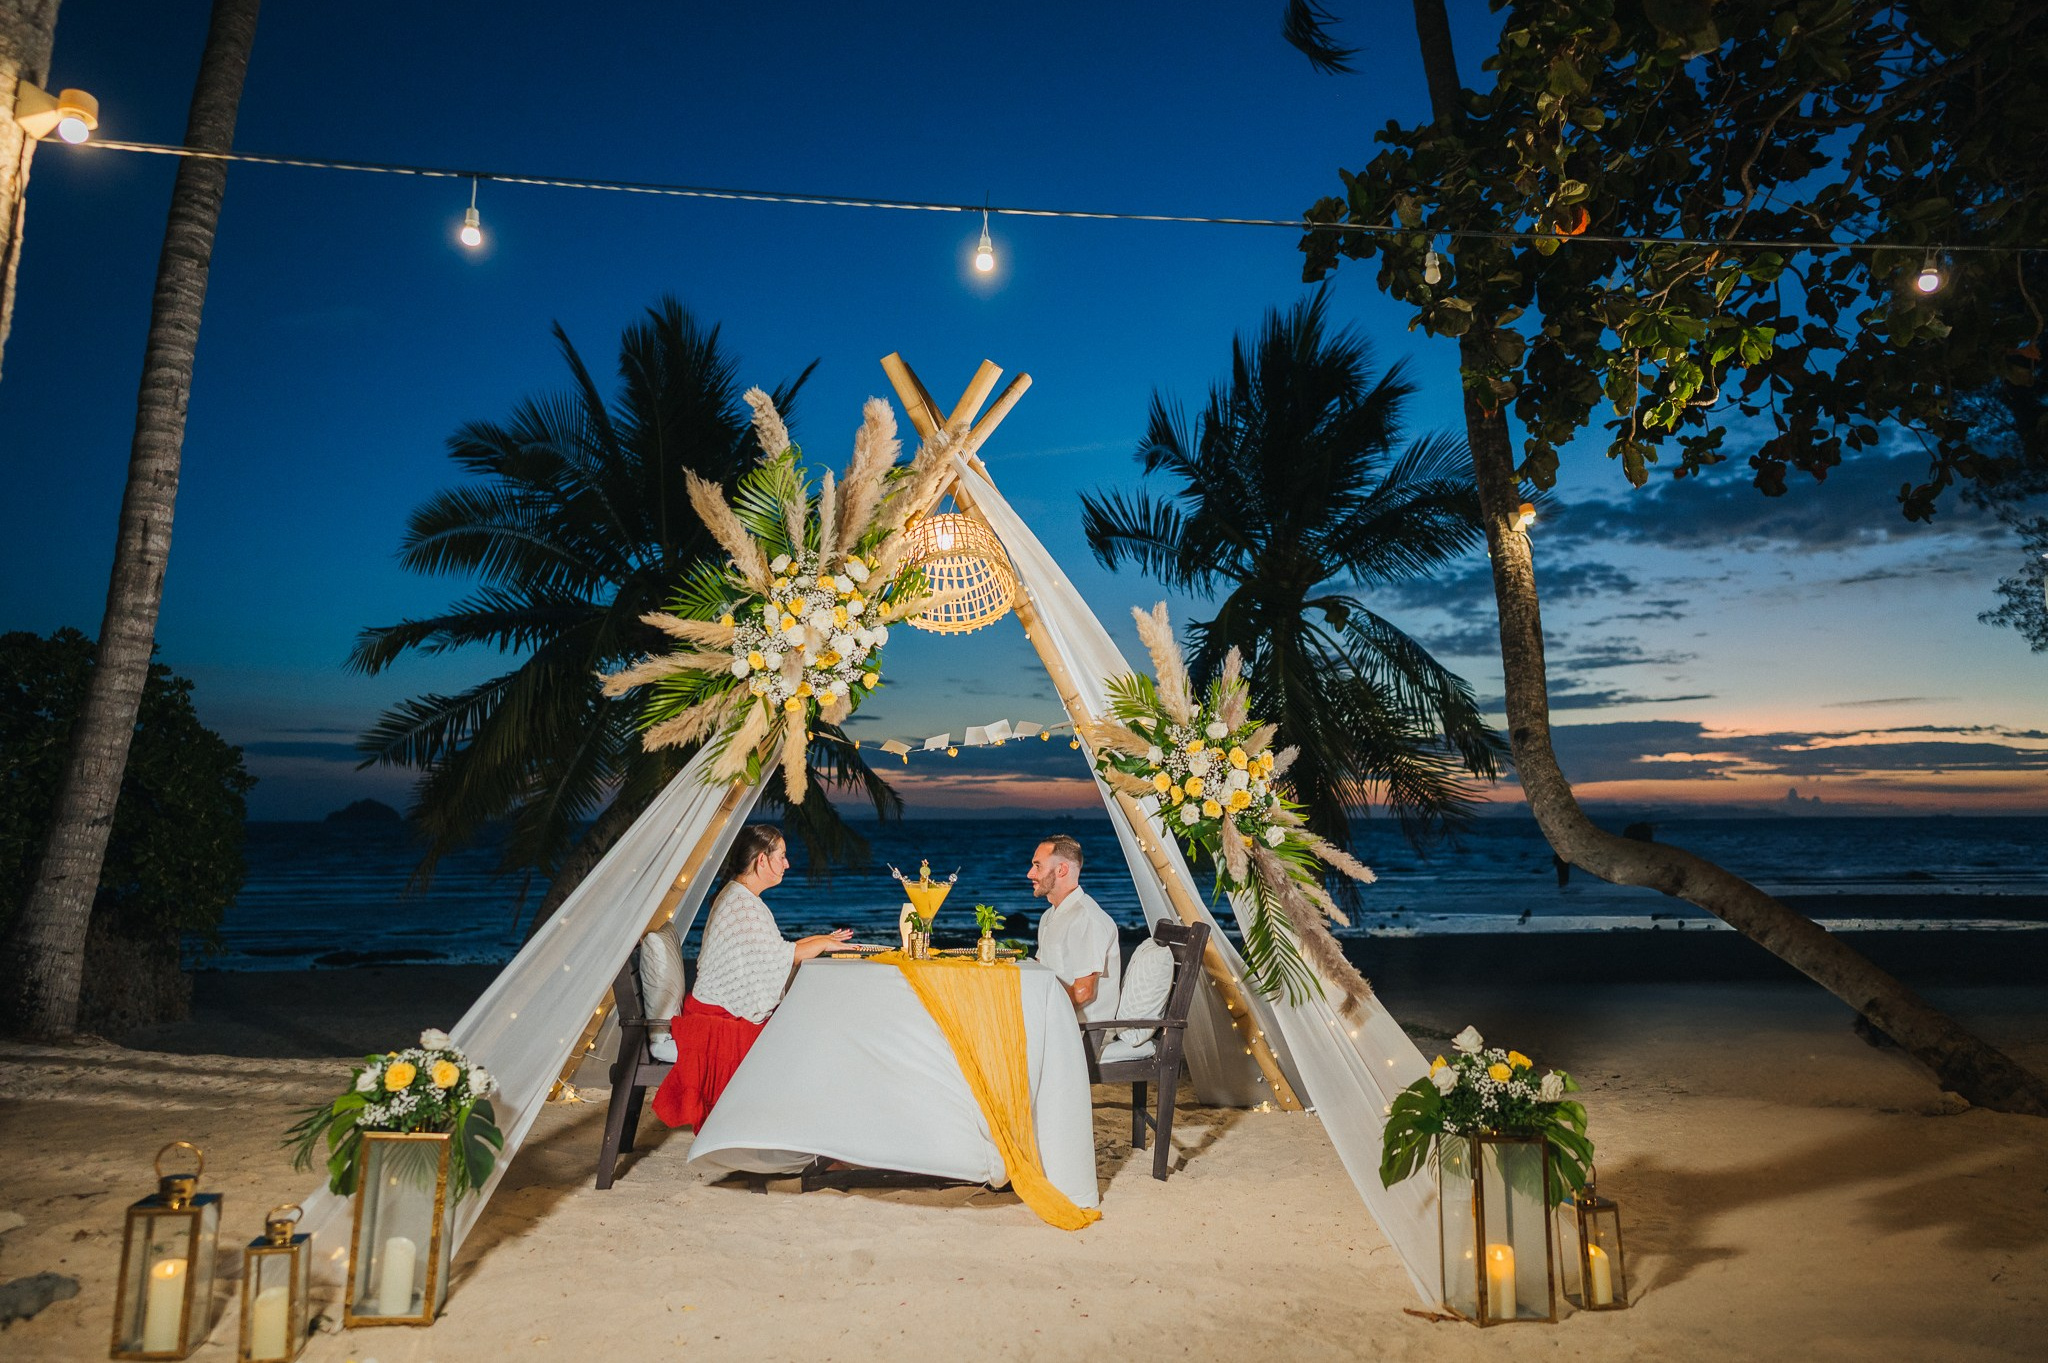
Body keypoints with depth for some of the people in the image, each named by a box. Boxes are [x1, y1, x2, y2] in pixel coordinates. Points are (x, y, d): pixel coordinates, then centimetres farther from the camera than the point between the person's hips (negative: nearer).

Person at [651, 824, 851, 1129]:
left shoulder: (743, 898, 13)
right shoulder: (740, 903, -19)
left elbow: (766, 952, 16)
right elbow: (776, 957, -20)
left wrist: (817, 940, 10)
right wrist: (821, 944, -6)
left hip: (729, 1010, 9)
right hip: (717, 1021, -9)